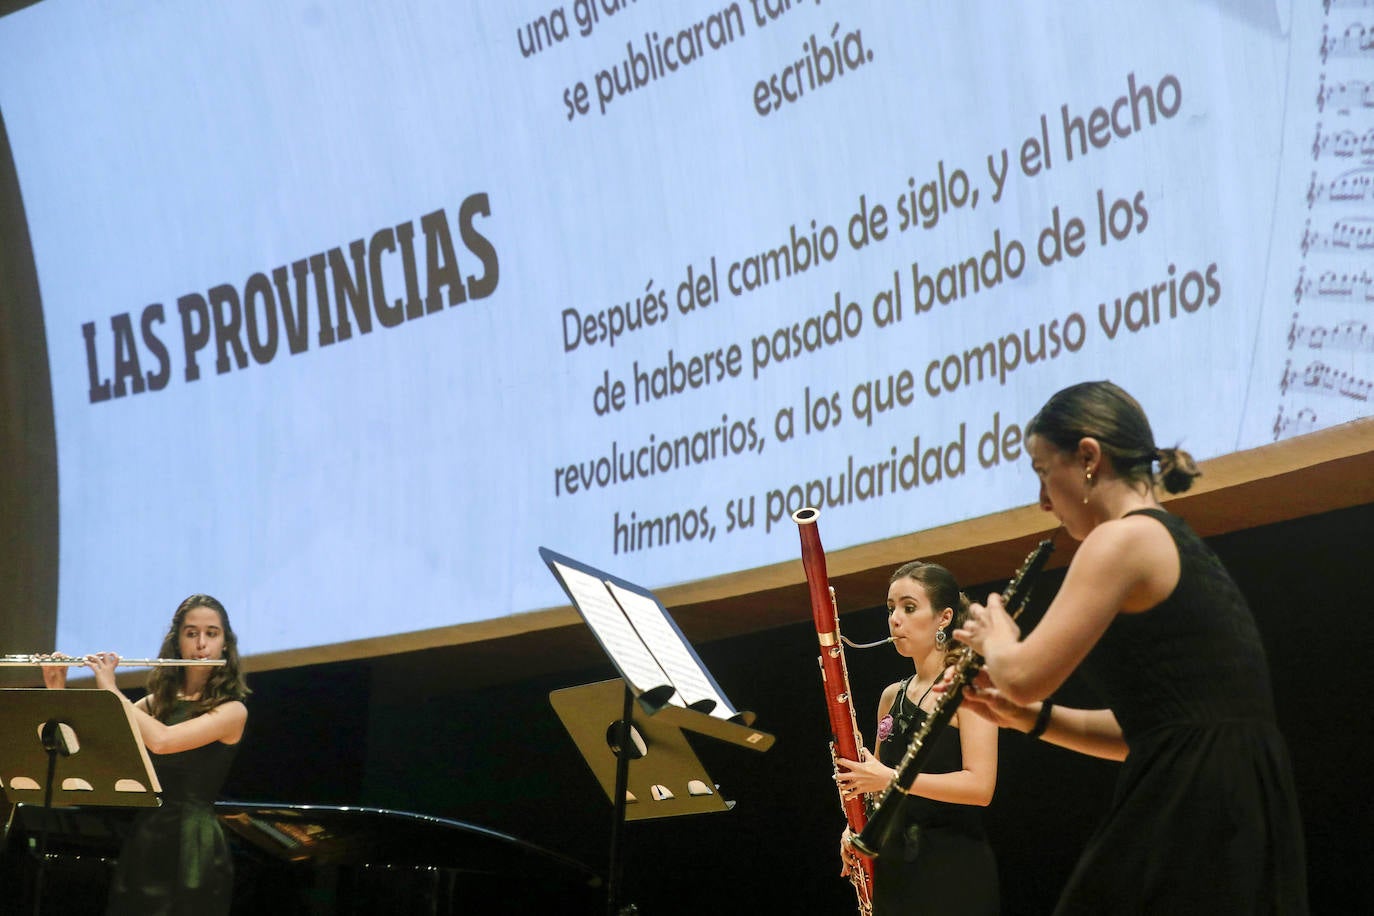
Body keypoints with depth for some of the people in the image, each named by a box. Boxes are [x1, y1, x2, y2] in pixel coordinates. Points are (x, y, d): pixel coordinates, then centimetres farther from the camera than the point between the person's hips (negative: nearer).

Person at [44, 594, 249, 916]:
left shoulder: (232, 710, -6)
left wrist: (111, 689, -12)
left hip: (192, 848, -5)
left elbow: (162, 740, -22)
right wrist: (57, 690, -4)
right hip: (142, 841, 5)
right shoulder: (156, 702, 13)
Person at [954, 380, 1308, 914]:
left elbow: (1025, 676, -13)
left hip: (1187, 821, -9)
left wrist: (993, 636, 9)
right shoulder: (1178, 545, 22)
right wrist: (1030, 717, 17)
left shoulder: (1125, 539, -7)